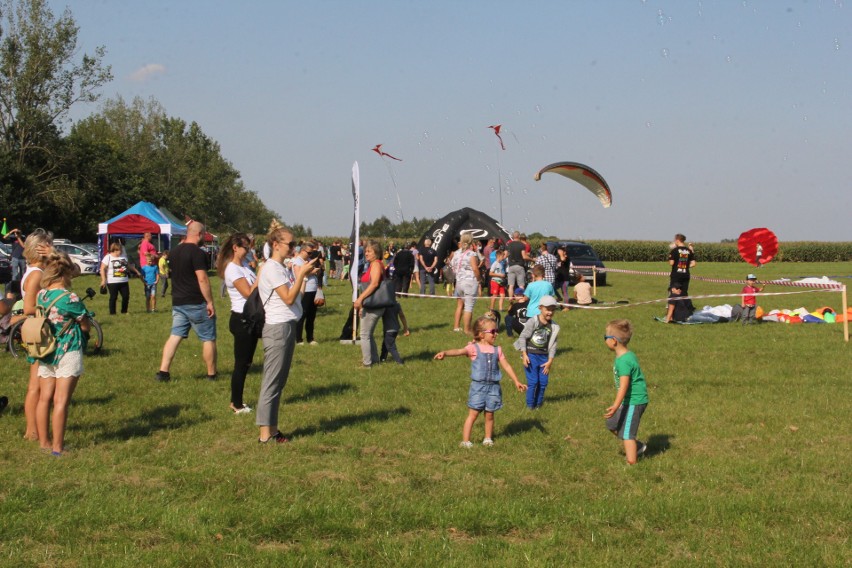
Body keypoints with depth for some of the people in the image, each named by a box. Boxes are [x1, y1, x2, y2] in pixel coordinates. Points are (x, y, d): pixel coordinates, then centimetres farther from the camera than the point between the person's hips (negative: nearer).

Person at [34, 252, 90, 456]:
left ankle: (44, 442, 20)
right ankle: (57, 447, -1)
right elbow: (85, 326, -7)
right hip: (68, 352, -6)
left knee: (44, 398, 12)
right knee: (61, 400, -3)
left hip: (45, 352, 6)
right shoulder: (70, 299, -15)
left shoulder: (41, 296, 2)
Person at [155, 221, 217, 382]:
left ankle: (163, 372, -2)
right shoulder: (197, 253, -16)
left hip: (177, 302, 7)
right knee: (208, 338, 4)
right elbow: (202, 279, -20)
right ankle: (212, 374, 9)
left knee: (175, 335, 7)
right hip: (196, 303, -7)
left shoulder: (175, 251, 10)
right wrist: (210, 302, -17)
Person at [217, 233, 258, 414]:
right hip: (241, 319, -9)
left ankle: (236, 402, 24)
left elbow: (258, 288, 13)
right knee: (241, 363, -2)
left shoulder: (244, 267, 12)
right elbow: (249, 293, -21)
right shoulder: (232, 269, -15)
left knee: (246, 363, 15)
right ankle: (237, 405, 6)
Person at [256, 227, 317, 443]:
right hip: (278, 328, -10)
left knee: (279, 382, 13)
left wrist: (305, 274, 9)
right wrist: (301, 274, -15)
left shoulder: (285, 268, 16)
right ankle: (265, 433, -6)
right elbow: (288, 298, -18)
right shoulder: (272, 268, -13)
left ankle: (272, 429, 19)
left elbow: (296, 296, 18)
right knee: (272, 382, -8)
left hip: (288, 326, 10)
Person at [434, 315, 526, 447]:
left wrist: (517, 381, 15)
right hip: (478, 386, -3)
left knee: (489, 415, 11)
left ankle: (488, 439, 26)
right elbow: (460, 351, -23)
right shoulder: (474, 348, -6)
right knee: (473, 414, -2)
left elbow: (506, 366, 14)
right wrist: (445, 353, -41)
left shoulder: (497, 350, 8)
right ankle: (465, 441, 1)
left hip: (493, 387, 4)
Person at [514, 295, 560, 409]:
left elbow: (553, 345, 5)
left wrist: (550, 361, 0)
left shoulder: (554, 327, 2)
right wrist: (524, 355, -13)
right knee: (533, 381, -7)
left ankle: (538, 404, 20)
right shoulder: (532, 322, -10)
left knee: (543, 382, 5)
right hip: (531, 355, -4)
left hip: (544, 357, 4)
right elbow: (523, 337, -8)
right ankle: (530, 405, 6)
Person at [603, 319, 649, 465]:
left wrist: (616, 405, -37)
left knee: (626, 433, -5)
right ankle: (638, 446, 25)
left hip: (634, 401, -10)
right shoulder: (628, 355, 7)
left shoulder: (623, 361, -23)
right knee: (612, 424, 19)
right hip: (631, 400, 10)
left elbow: (624, 385, -31)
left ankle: (631, 463, 0)